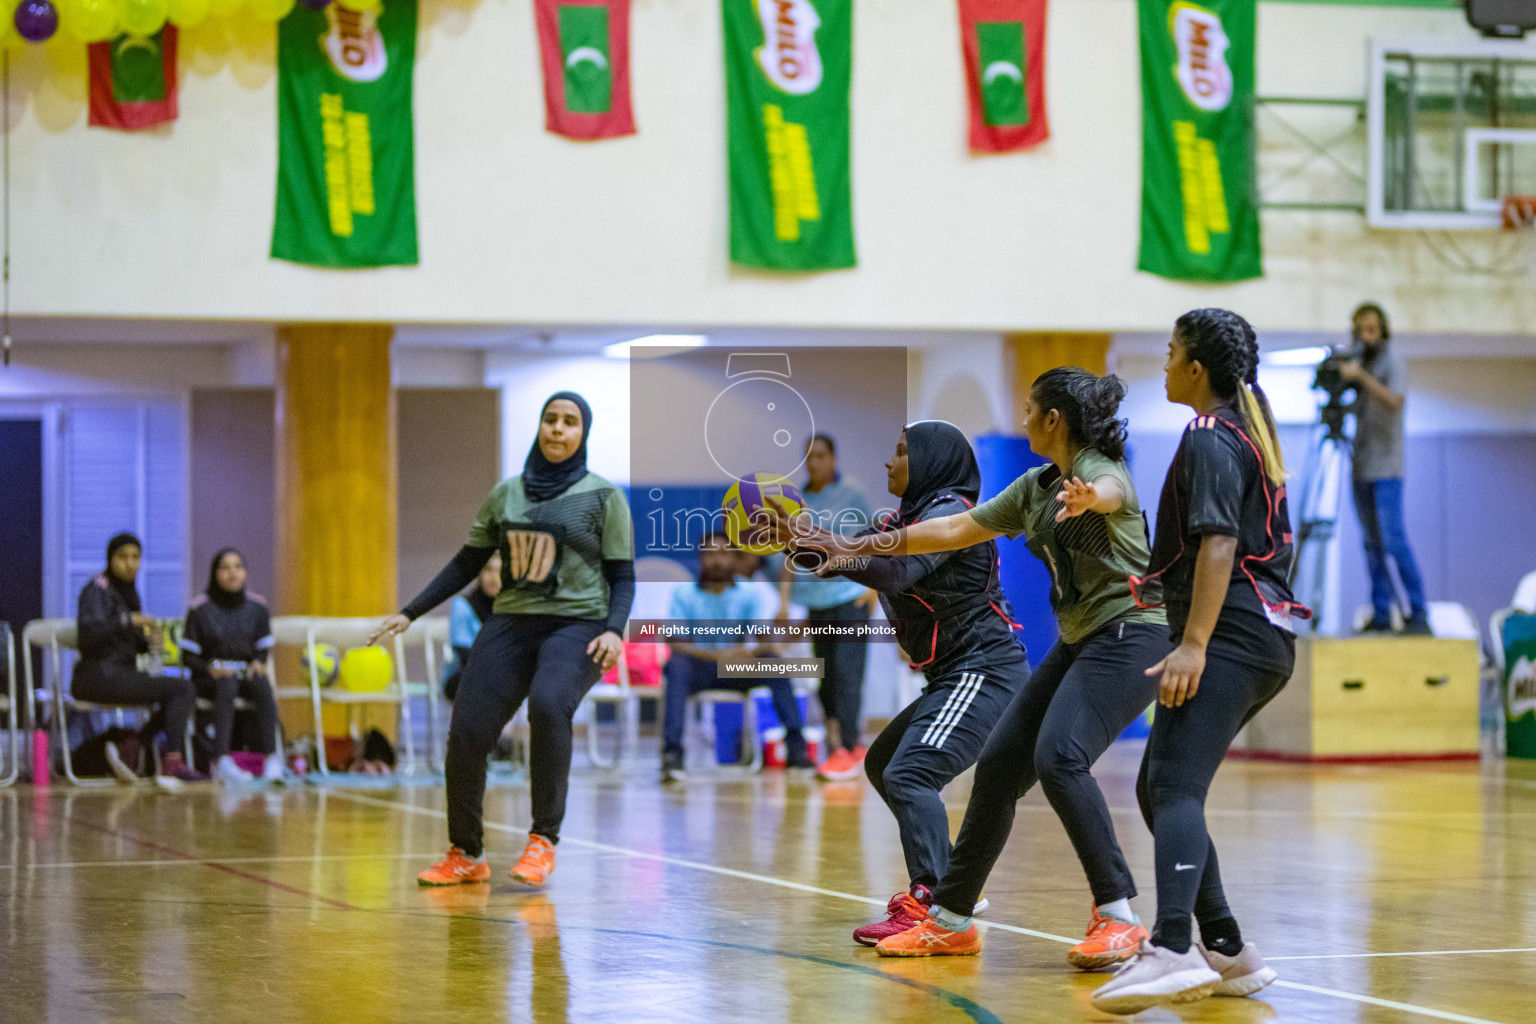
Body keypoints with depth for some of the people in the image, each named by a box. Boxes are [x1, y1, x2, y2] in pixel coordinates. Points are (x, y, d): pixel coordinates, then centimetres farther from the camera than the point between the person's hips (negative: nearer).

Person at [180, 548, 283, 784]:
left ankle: (271, 758, -43)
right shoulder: (200, 609, -1)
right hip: (209, 677, -3)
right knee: (227, 685, -38)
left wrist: (258, 663, -11)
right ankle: (221, 761, -50)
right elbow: (188, 657, 0)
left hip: (246, 673, 3)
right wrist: (211, 668, -19)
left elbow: (264, 649, 12)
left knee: (263, 686, -33)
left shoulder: (257, 607, 9)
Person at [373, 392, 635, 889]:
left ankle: (543, 840, -22)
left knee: (548, 705, -34)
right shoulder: (506, 493, 12)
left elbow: (623, 577, 3)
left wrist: (613, 629, -15)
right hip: (511, 623, 4)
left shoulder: (603, 496, 3)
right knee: (466, 733, -10)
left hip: (576, 625, -4)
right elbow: (466, 564, 17)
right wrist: (408, 614, 12)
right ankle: (466, 856, 11)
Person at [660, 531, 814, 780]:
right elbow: (676, 643, -13)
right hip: (698, 668, -1)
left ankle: (796, 746, -30)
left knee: (774, 661, -26)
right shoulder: (684, 594, 0)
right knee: (676, 665, -35)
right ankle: (672, 753, -45)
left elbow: (764, 642, -10)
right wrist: (714, 655, -32)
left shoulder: (751, 594, 3)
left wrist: (746, 652, -35)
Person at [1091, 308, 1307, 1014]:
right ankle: (1227, 953, 17)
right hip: (1261, 638, 10)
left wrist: (1193, 644, -27)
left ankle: (1171, 951, -42)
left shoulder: (1210, 439, -8)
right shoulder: (1248, 431, 22)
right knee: (1158, 788, 15)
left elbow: (1220, 542, -20)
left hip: (1229, 638, -10)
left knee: (1175, 787, -24)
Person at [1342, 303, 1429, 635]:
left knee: (1394, 539, -14)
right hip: (1362, 467, 7)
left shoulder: (1392, 362, -7)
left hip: (1386, 468, -7)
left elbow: (1395, 401, -23)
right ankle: (1380, 615, 8)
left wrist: (1360, 376, -29)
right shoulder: (1360, 360, 14)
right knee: (1372, 544, 6)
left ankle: (1418, 613, -12)